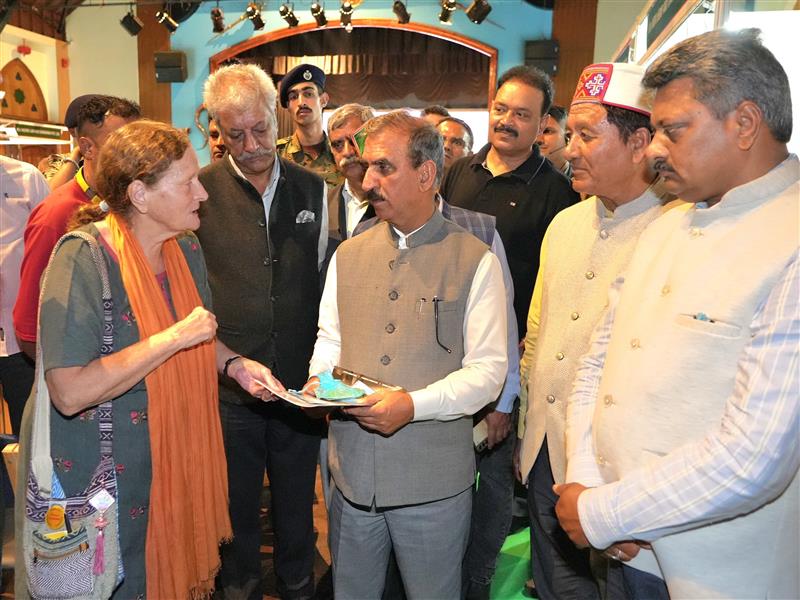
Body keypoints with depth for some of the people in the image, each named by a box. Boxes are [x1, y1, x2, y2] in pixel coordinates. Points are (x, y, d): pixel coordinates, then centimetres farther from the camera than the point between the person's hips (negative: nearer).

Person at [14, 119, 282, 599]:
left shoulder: (186, 249, 0)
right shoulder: (83, 261, -23)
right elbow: (71, 393, -29)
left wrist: (235, 365, -4)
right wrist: (175, 337, -28)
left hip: (174, 460, 6)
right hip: (96, 474, -6)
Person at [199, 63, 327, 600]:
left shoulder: (313, 189, 2)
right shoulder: (200, 192, -7)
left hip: (300, 381, 2)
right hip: (229, 383, -2)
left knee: (297, 502, 20)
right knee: (239, 503, 17)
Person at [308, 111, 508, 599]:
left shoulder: (475, 260, -7)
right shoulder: (348, 256, 8)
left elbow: (488, 368, -10)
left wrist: (413, 404, -22)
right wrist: (320, 381, -5)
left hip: (433, 479, -3)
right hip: (352, 471, 4)